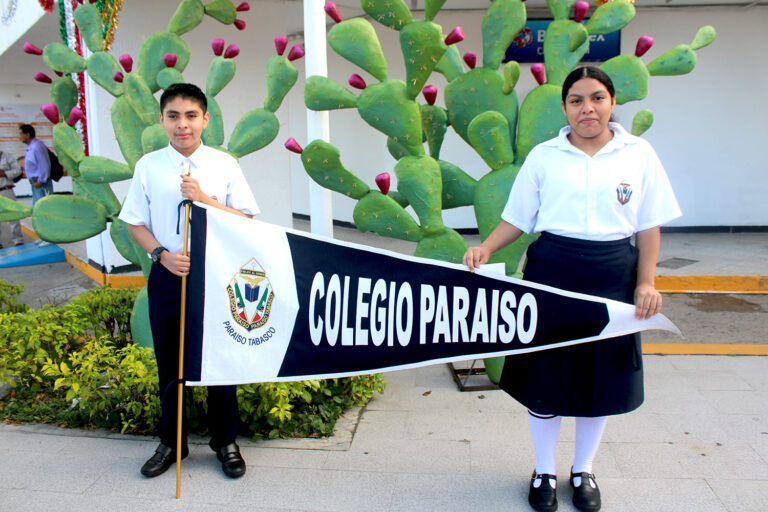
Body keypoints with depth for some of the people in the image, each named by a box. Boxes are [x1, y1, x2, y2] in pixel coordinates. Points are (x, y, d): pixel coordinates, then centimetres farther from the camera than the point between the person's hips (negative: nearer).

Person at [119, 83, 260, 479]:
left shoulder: (224, 164, -2)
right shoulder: (148, 166, 0)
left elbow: (246, 221, -5)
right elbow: (135, 223, 5)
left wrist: (203, 197, -17)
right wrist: (162, 254, -12)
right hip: (168, 275, 1)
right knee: (169, 361, 13)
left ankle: (225, 442, 28)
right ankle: (171, 442, 33)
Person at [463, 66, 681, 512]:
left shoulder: (638, 154, 4)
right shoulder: (544, 156, 2)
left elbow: (650, 226, 5)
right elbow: (518, 218, 4)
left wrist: (646, 282, -3)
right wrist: (485, 248, -12)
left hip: (612, 276, 1)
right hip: (551, 273, -1)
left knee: (602, 375, 10)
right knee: (545, 374, 6)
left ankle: (584, 471, 34)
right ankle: (544, 471, 28)